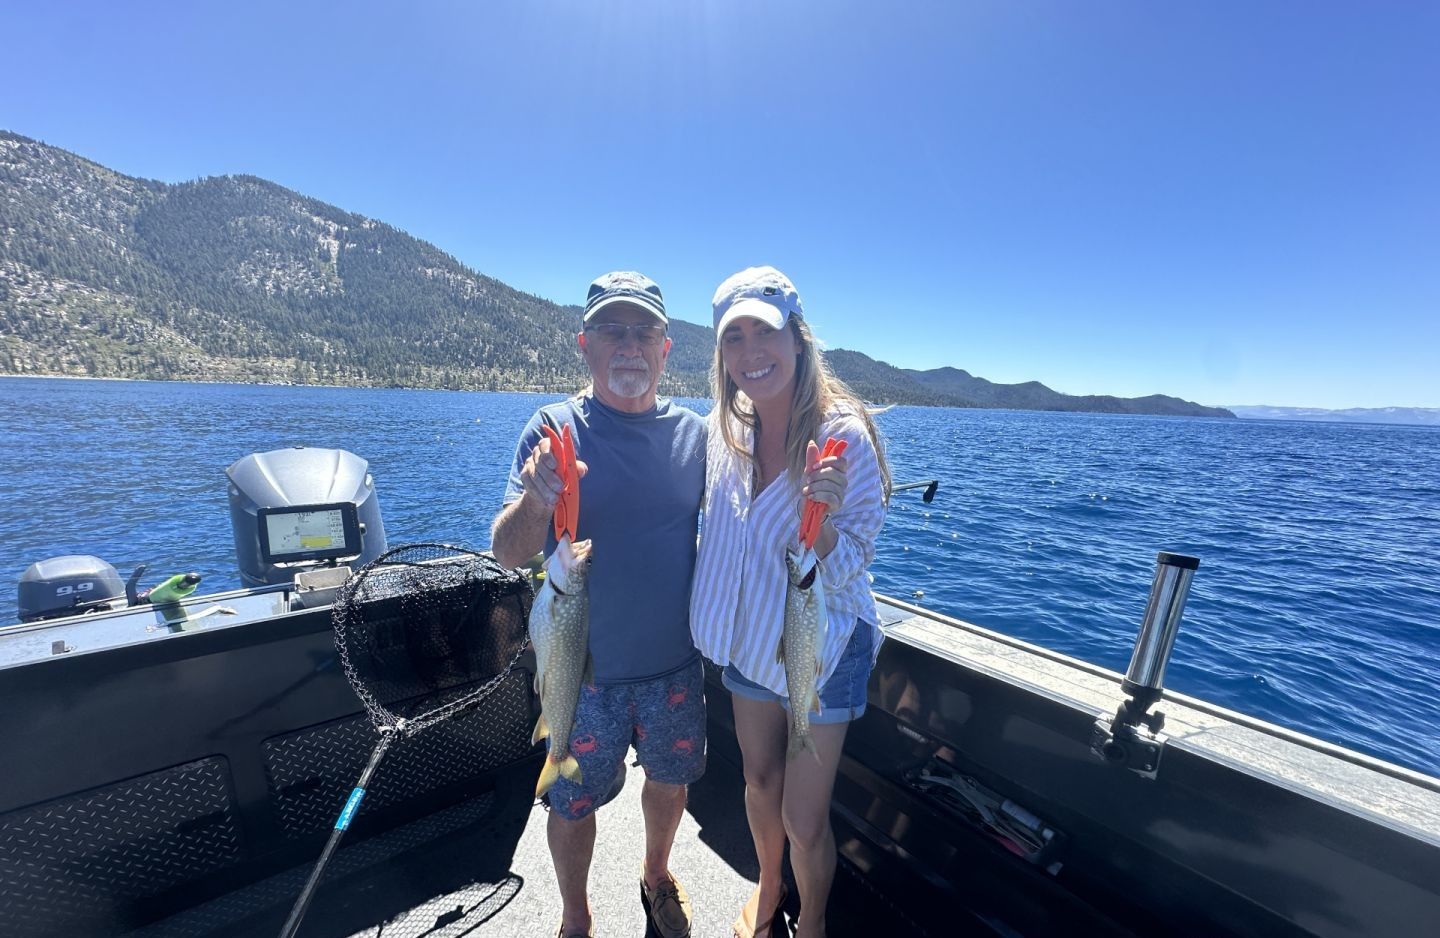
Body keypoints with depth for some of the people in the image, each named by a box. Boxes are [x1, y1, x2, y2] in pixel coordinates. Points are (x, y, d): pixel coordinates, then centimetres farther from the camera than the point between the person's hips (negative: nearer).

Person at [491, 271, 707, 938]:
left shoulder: (694, 433, -5)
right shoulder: (555, 429, -12)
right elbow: (507, 554, -17)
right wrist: (534, 502, -40)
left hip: (675, 663, 3)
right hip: (584, 668, -2)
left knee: (670, 781, 23)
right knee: (574, 801, 17)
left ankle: (656, 876, 56)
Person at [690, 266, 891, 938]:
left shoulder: (844, 435, -24)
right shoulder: (723, 430, -9)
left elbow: (846, 572, -21)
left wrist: (820, 516, -38)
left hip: (821, 649, -4)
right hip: (748, 639, 5)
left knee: (804, 820, 10)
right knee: (759, 781, 25)